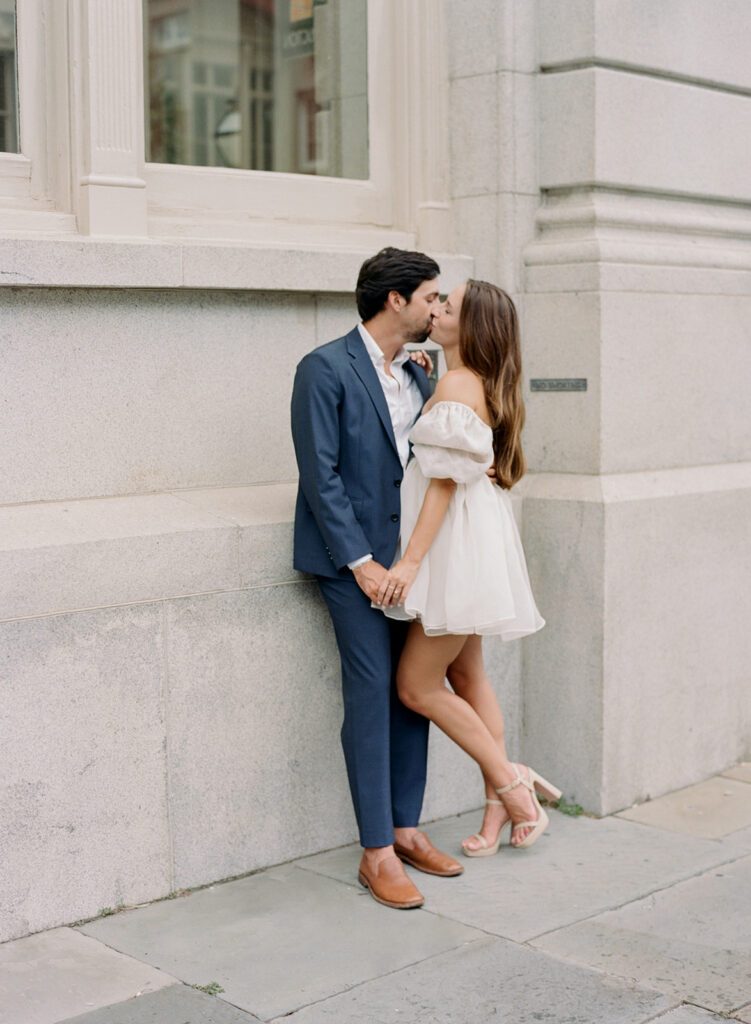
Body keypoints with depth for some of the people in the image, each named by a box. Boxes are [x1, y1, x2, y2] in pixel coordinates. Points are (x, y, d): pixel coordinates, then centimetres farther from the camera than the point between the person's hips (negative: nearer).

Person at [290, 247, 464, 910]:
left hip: (406, 551, 7)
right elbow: (321, 474, -14)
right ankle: (377, 853, -2)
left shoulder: (418, 376, 13)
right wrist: (361, 561, -17)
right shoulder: (326, 369, -9)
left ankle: (406, 829, 18)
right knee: (372, 692, -9)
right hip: (351, 555, -7)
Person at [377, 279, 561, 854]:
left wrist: (412, 559, -21)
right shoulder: (482, 385, 12)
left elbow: (446, 478, -20)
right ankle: (500, 807, 20)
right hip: (463, 546, 10)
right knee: (467, 678, 14)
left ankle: (509, 782, 5)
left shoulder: (458, 385, -17)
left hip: (458, 544, -10)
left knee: (418, 685, -3)